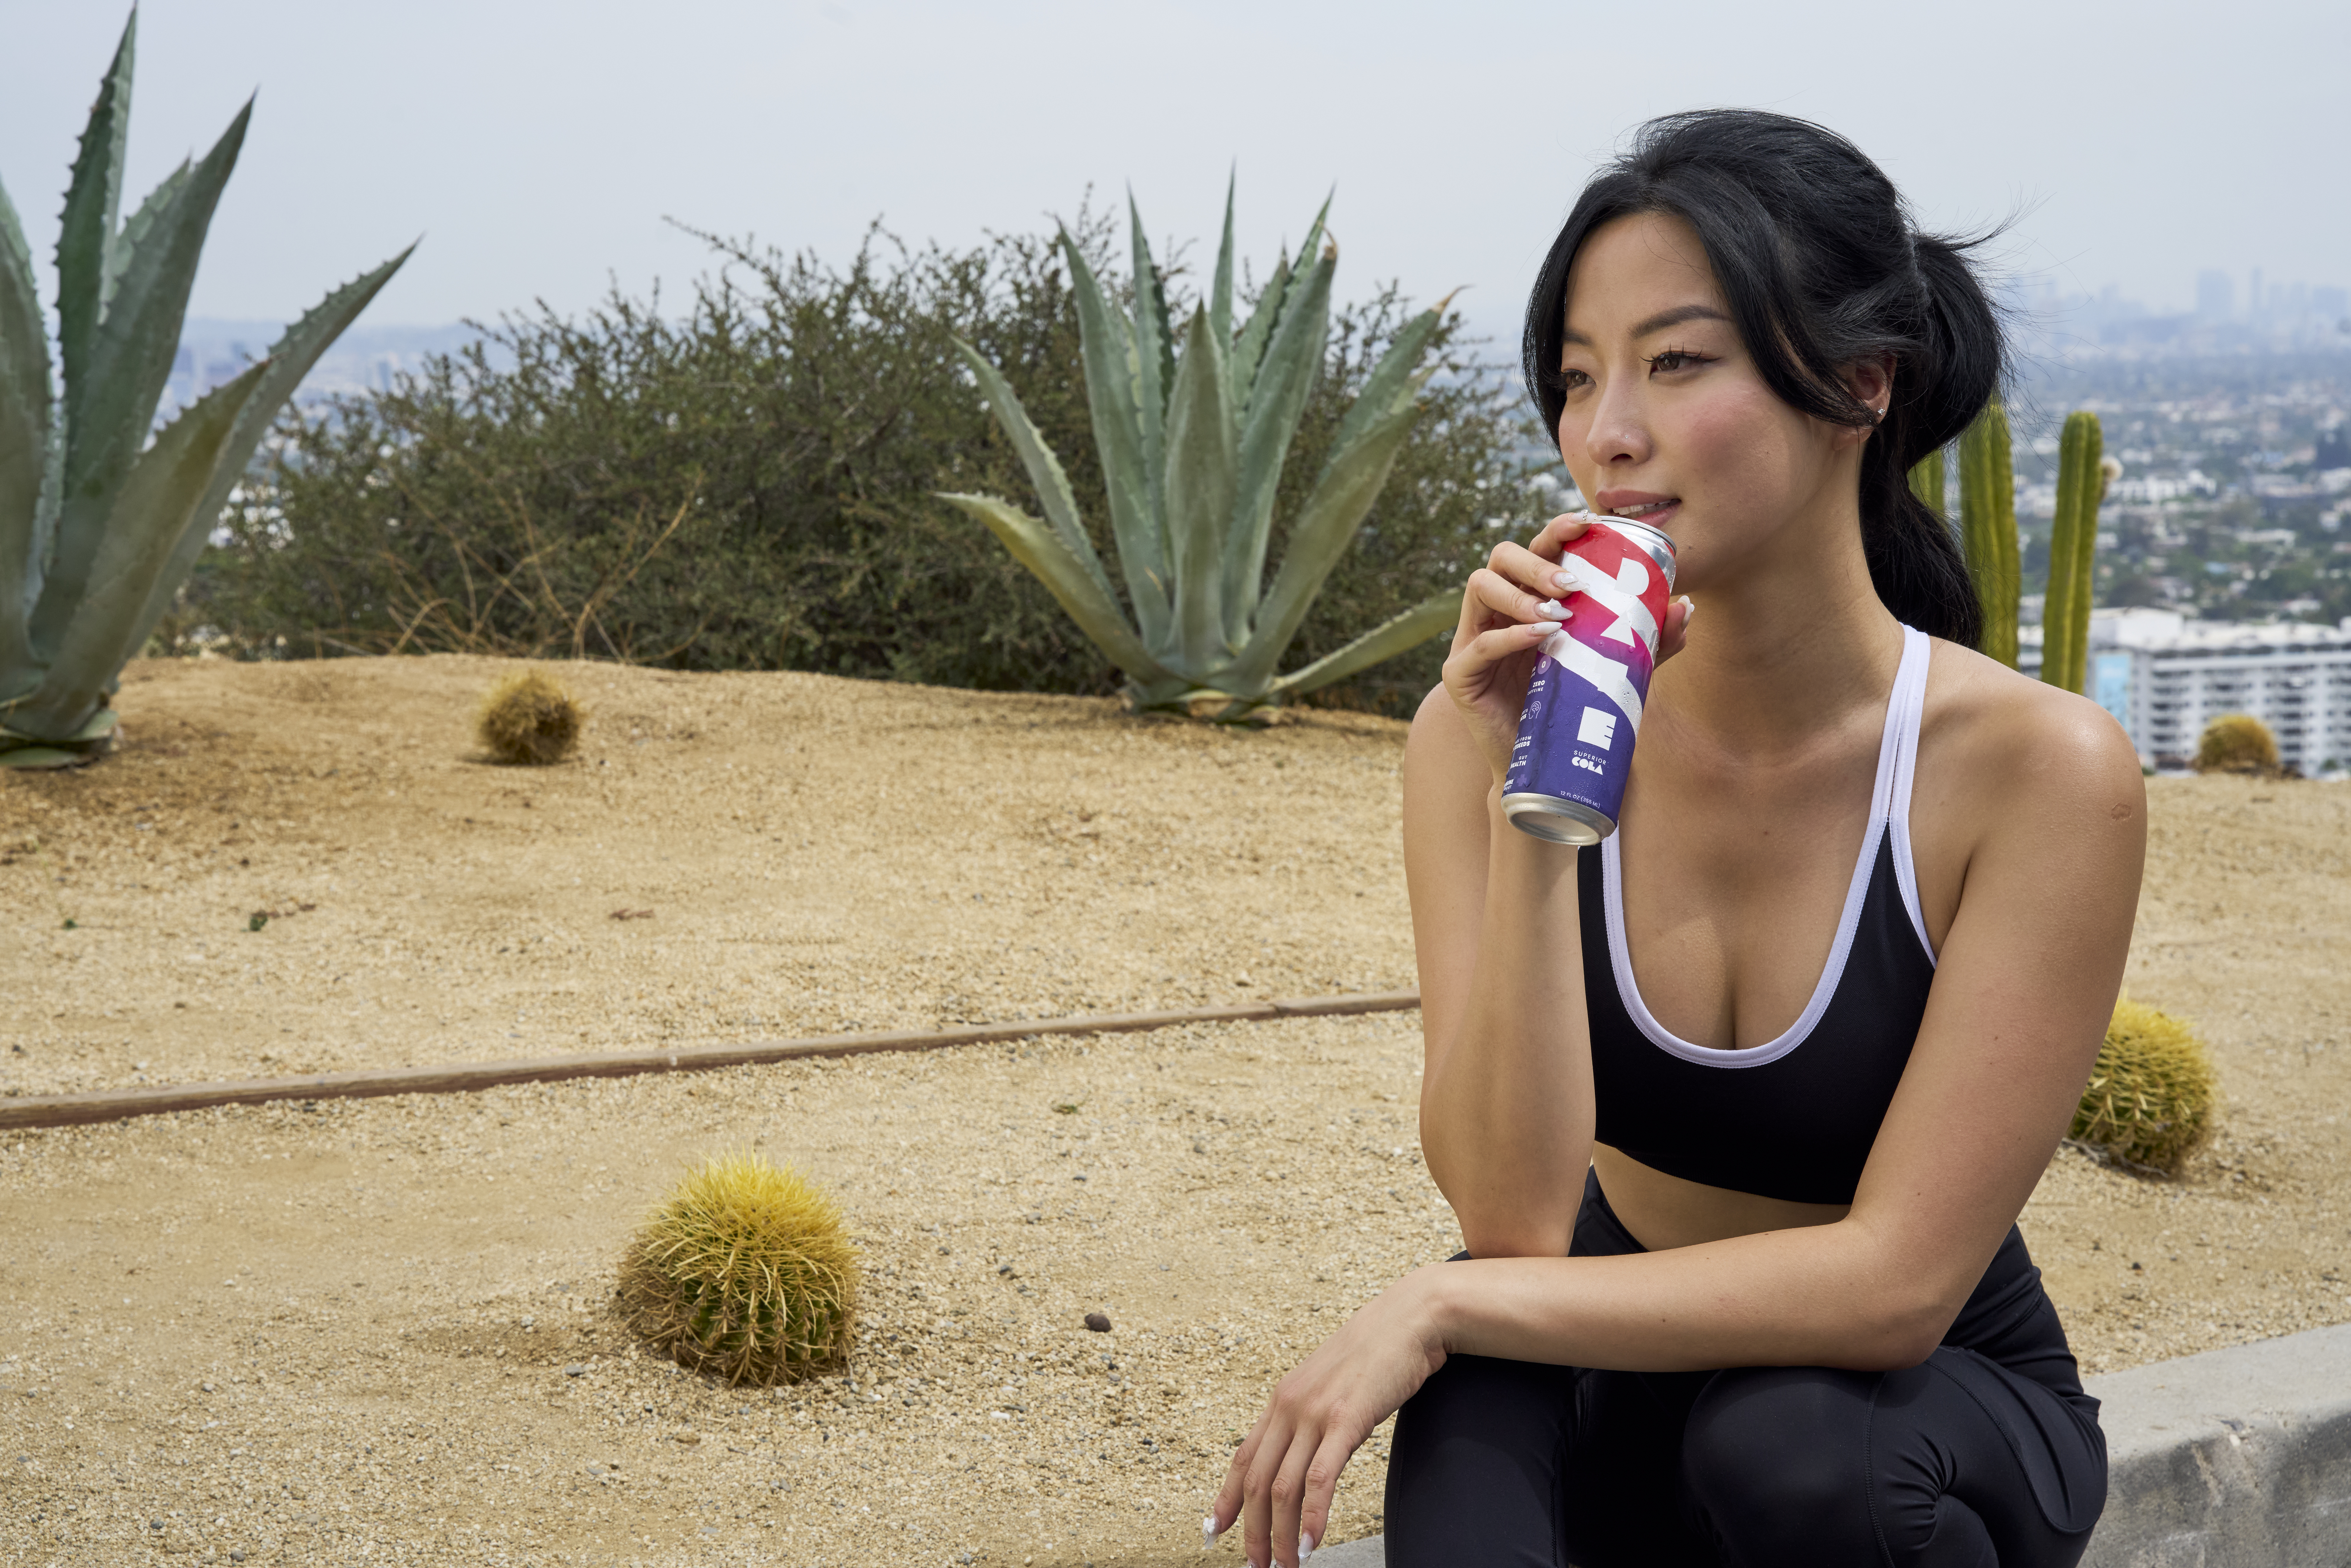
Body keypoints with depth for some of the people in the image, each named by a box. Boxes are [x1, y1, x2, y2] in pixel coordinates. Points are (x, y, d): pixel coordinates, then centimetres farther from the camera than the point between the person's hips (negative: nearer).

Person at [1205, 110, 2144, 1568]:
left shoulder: (2038, 769, -20)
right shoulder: (1487, 730, -13)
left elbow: (1899, 1279, -22)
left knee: (1779, 1438, -33)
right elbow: (1514, 1216, -21)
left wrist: (1438, 1307, -25)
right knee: (1480, 1378, -33)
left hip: (1931, 1411, 0)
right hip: (1624, 1374, 0)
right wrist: (1525, 804, -31)